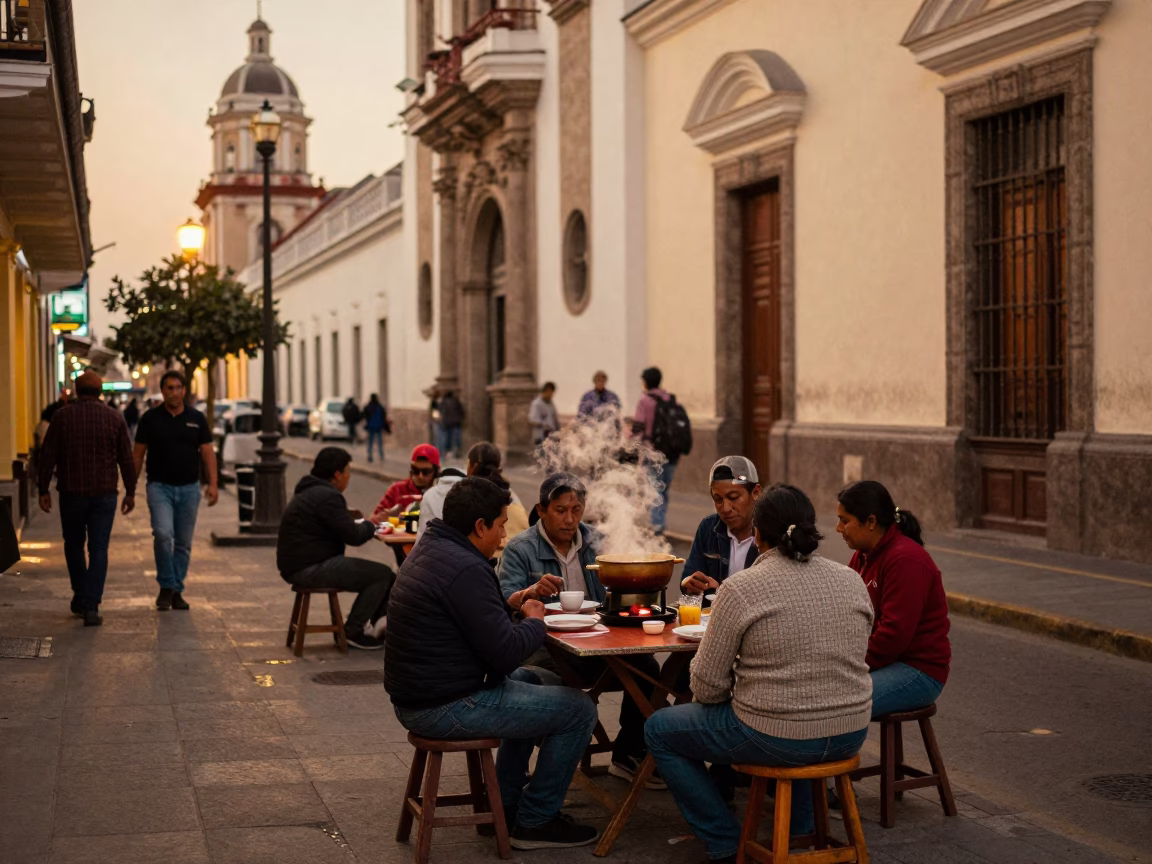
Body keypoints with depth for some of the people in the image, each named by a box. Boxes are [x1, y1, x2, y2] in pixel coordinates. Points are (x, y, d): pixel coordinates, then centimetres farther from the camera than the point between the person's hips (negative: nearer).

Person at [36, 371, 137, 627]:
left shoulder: (62, 416, -2)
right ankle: (91, 606, -8)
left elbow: (48, 455, -3)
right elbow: (126, 458, 1)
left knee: (74, 546, 18)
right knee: (98, 550, 0)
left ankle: (81, 598, 26)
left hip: (71, 493, 0)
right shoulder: (114, 417, 0)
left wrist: (44, 490, 4)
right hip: (104, 494, 0)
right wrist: (130, 492, 9)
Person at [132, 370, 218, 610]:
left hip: (189, 488, 2)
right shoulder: (150, 418, 1)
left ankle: (177, 591, 17)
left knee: (183, 543, 6)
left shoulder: (197, 418, 5)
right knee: (163, 534, -20)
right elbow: (138, 453, 4)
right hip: (159, 487, -2)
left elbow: (207, 452, 4)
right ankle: (166, 586, -5)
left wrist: (212, 484, -6)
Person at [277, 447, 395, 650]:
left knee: (373, 573, 17)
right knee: (383, 574, -10)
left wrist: (364, 523, 12)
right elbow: (353, 537, -18)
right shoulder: (328, 496, -17)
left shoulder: (309, 492, 17)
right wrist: (369, 525, 2)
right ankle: (352, 631, -3)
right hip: (310, 569, -11)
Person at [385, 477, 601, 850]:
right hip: (446, 708, -11)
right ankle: (535, 821, 11)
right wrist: (535, 622, -4)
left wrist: (519, 603, 8)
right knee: (579, 709, -1)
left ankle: (505, 804, 34)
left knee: (528, 680, 32)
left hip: (414, 696, 11)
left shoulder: (430, 549, 10)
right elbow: (505, 653, -23)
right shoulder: (466, 569, -23)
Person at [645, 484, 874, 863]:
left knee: (659, 730, 16)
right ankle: (802, 828, 41)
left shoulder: (740, 588, -15)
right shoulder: (852, 581, 1)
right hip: (851, 735, 6)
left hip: (777, 740, -6)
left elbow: (707, 688, -11)